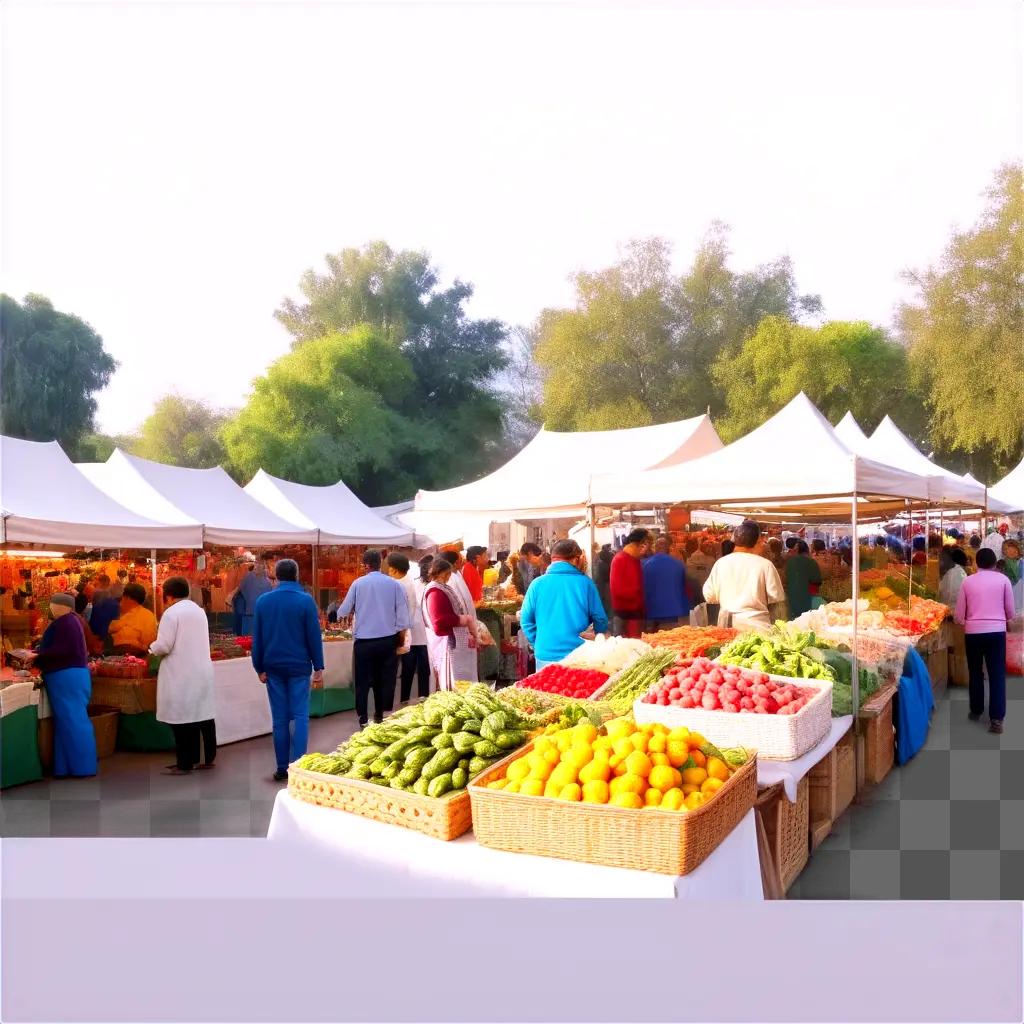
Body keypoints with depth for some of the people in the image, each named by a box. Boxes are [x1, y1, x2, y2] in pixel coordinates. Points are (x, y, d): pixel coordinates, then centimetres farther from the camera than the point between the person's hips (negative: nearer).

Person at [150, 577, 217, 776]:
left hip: (181, 675, -7)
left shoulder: (171, 613, -12)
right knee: (204, 715, 12)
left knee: (183, 718, -2)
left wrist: (152, 648, 5)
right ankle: (208, 758, 19)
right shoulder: (199, 611, 12)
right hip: (203, 671, 7)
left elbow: (163, 646, -17)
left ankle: (185, 763, 2)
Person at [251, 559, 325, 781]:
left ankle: (282, 768, 11)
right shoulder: (305, 600, -8)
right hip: (299, 666, -3)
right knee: (300, 716, 2)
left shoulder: (262, 601, 1)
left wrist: (260, 668, 10)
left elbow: (257, 638, 4)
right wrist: (318, 667, 0)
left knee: (279, 718, 8)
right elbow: (314, 636, -7)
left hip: (273, 667, 3)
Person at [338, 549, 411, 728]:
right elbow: (402, 615, -1)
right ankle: (381, 715, 18)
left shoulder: (358, 584, -3)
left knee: (363, 680, 8)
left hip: (364, 641, -1)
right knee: (385, 679, 12)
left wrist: (355, 611, 26)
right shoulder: (394, 584, -1)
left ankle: (363, 718, 9)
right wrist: (402, 640, 7)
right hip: (388, 640, 1)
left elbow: (343, 611, 3)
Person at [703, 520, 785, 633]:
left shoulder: (721, 562, -1)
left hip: (727, 624, 3)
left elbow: (709, 596, 5)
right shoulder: (764, 564, -8)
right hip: (755, 624, -3)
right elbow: (775, 598, -4)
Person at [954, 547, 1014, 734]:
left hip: (973, 632, 1)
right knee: (997, 675, 2)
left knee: (975, 673, 16)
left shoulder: (967, 581, 5)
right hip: (996, 631, -1)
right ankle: (996, 719, -3)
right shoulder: (1003, 579, 2)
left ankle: (976, 711, 26)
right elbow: (1010, 611, 7)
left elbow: (959, 615, 6)